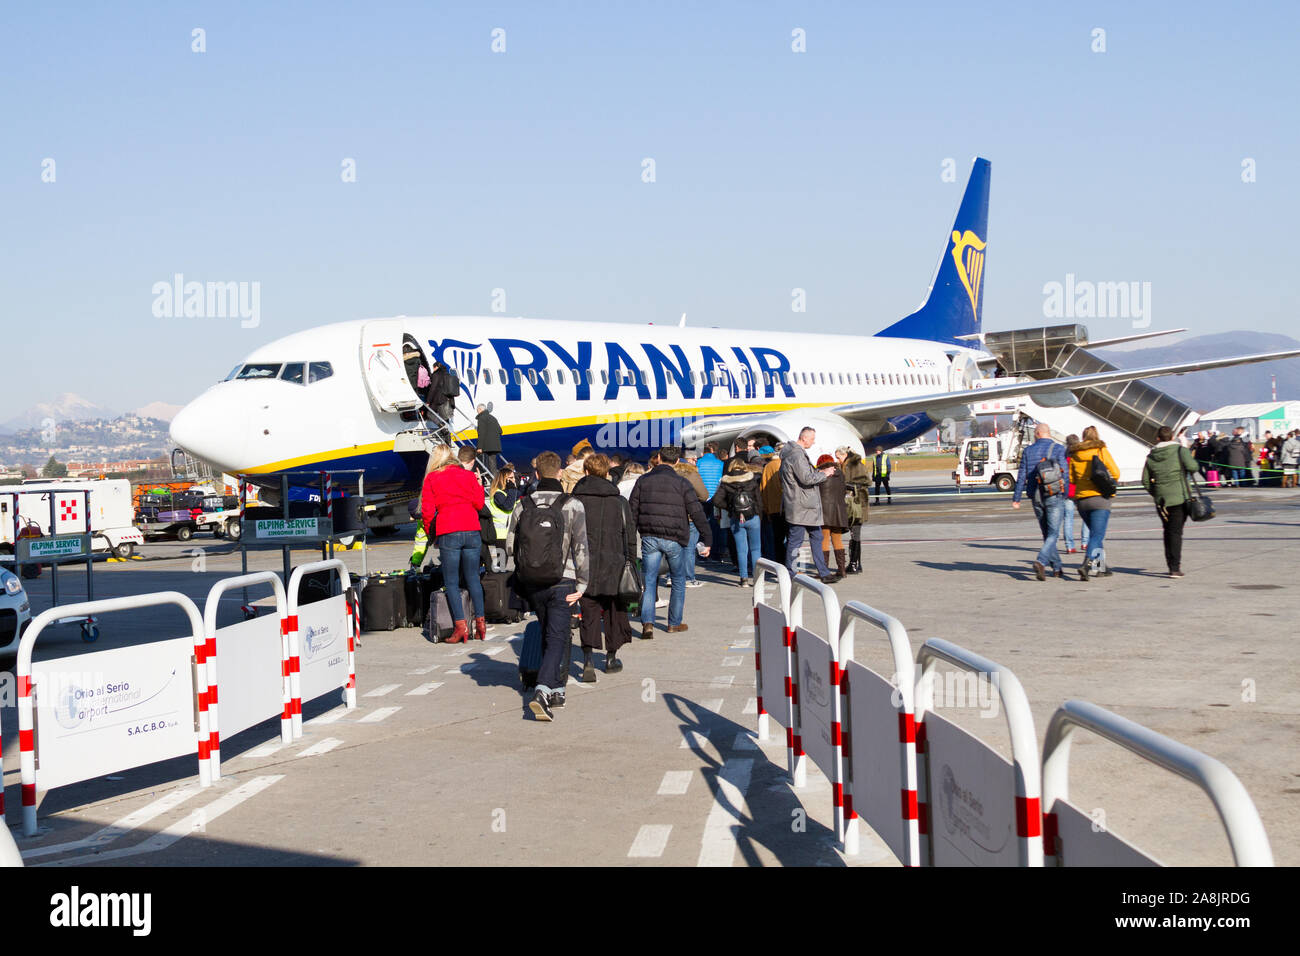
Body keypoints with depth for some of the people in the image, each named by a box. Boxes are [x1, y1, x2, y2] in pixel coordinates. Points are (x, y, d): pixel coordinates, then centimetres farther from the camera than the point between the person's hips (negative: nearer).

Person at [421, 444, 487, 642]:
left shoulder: (431, 479, 4)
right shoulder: (468, 476, 10)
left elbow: (427, 510, -1)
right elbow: (479, 504, 7)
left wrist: (430, 533, 13)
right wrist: (479, 486, 23)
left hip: (448, 534, -3)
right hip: (472, 530, 3)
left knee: (451, 582, 2)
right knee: (473, 578, 12)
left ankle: (460, 626, -5)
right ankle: (480, 621, 9)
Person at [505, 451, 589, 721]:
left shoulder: (522, 506, 0)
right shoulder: (572, 505, -8)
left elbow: (510, 545, 4)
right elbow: (581, 548, -10)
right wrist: (582, 584, -5)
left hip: (531, 584, 3)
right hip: (562, 583, -3)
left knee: (549, 635, 21)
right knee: (557, 639, 0)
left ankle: (556, 690, 27)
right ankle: (542, 691, -18)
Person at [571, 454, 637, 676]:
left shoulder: (575, 501, -2)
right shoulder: (620, 502, 1)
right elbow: (630, 536, 4)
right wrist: (631, 562, 13)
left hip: (585, 567, -1)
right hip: (613, 565, 1)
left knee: (589, 614, 4)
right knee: (614, 611, 16)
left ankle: (588, 659, -12)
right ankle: (611, 658, 26)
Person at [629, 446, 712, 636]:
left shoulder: (643, 480, 6)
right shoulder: (682, 483, -2)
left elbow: (632, 511, 7)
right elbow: (697, 513, -5)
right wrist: (707, 540, -1)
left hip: (649, 538, 2)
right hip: (675, 539, -2)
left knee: (648, 580, 4)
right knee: (678, 581, 15)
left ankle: (647, 622, -11)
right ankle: (675, 623, 20)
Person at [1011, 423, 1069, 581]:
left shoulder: (1028, 451, 7)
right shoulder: (1059, 449, -2)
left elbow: (1022, 476, 4)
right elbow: (1065, 473, -7)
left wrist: (1016, 498, 6)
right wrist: (1067, 495, 1)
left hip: (1036, 497, 4)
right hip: (1054, 496, -4)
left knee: (1047, 533, 14)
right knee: (1053, 534, -4)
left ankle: (1057, 568, 19)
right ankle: (1041, 561, -25)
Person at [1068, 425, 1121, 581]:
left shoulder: (1074, 454, 9)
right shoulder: (1101, 450, 0)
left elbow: (1071, 478, 11)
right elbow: (1115, 472, -3)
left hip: (1081, 499, 4)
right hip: (1099, 498, -4)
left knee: (1094, 532, 20)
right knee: (1097, 535, -8)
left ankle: (1098, 564, 21)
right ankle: (1087, 564, -27)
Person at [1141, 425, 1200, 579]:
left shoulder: (1151, 456, 7)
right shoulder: (1180, 450, -5)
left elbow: (1145, 480, 9)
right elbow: (1193, 467, -18)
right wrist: (1193, 460, 4)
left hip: (1161, 500, 3)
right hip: (1179, 498, -3)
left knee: (1168, 531, 16)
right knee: (1176, 532, -3)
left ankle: (1171, 564, 20)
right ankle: (1175, 567, -9)